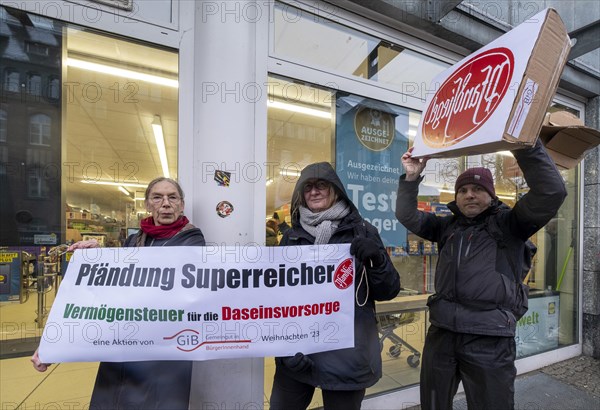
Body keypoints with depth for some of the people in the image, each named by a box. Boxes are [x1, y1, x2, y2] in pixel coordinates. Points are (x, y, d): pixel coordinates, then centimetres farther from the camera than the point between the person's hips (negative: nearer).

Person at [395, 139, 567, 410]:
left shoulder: (508, 223, 0)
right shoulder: (448, 226, 10)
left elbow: (551, 192, -13)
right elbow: (408, 216, 8)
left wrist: (526, 146, -20)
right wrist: (411, 178, -4)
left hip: (490, 339, -3)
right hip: (441, 332, 4)